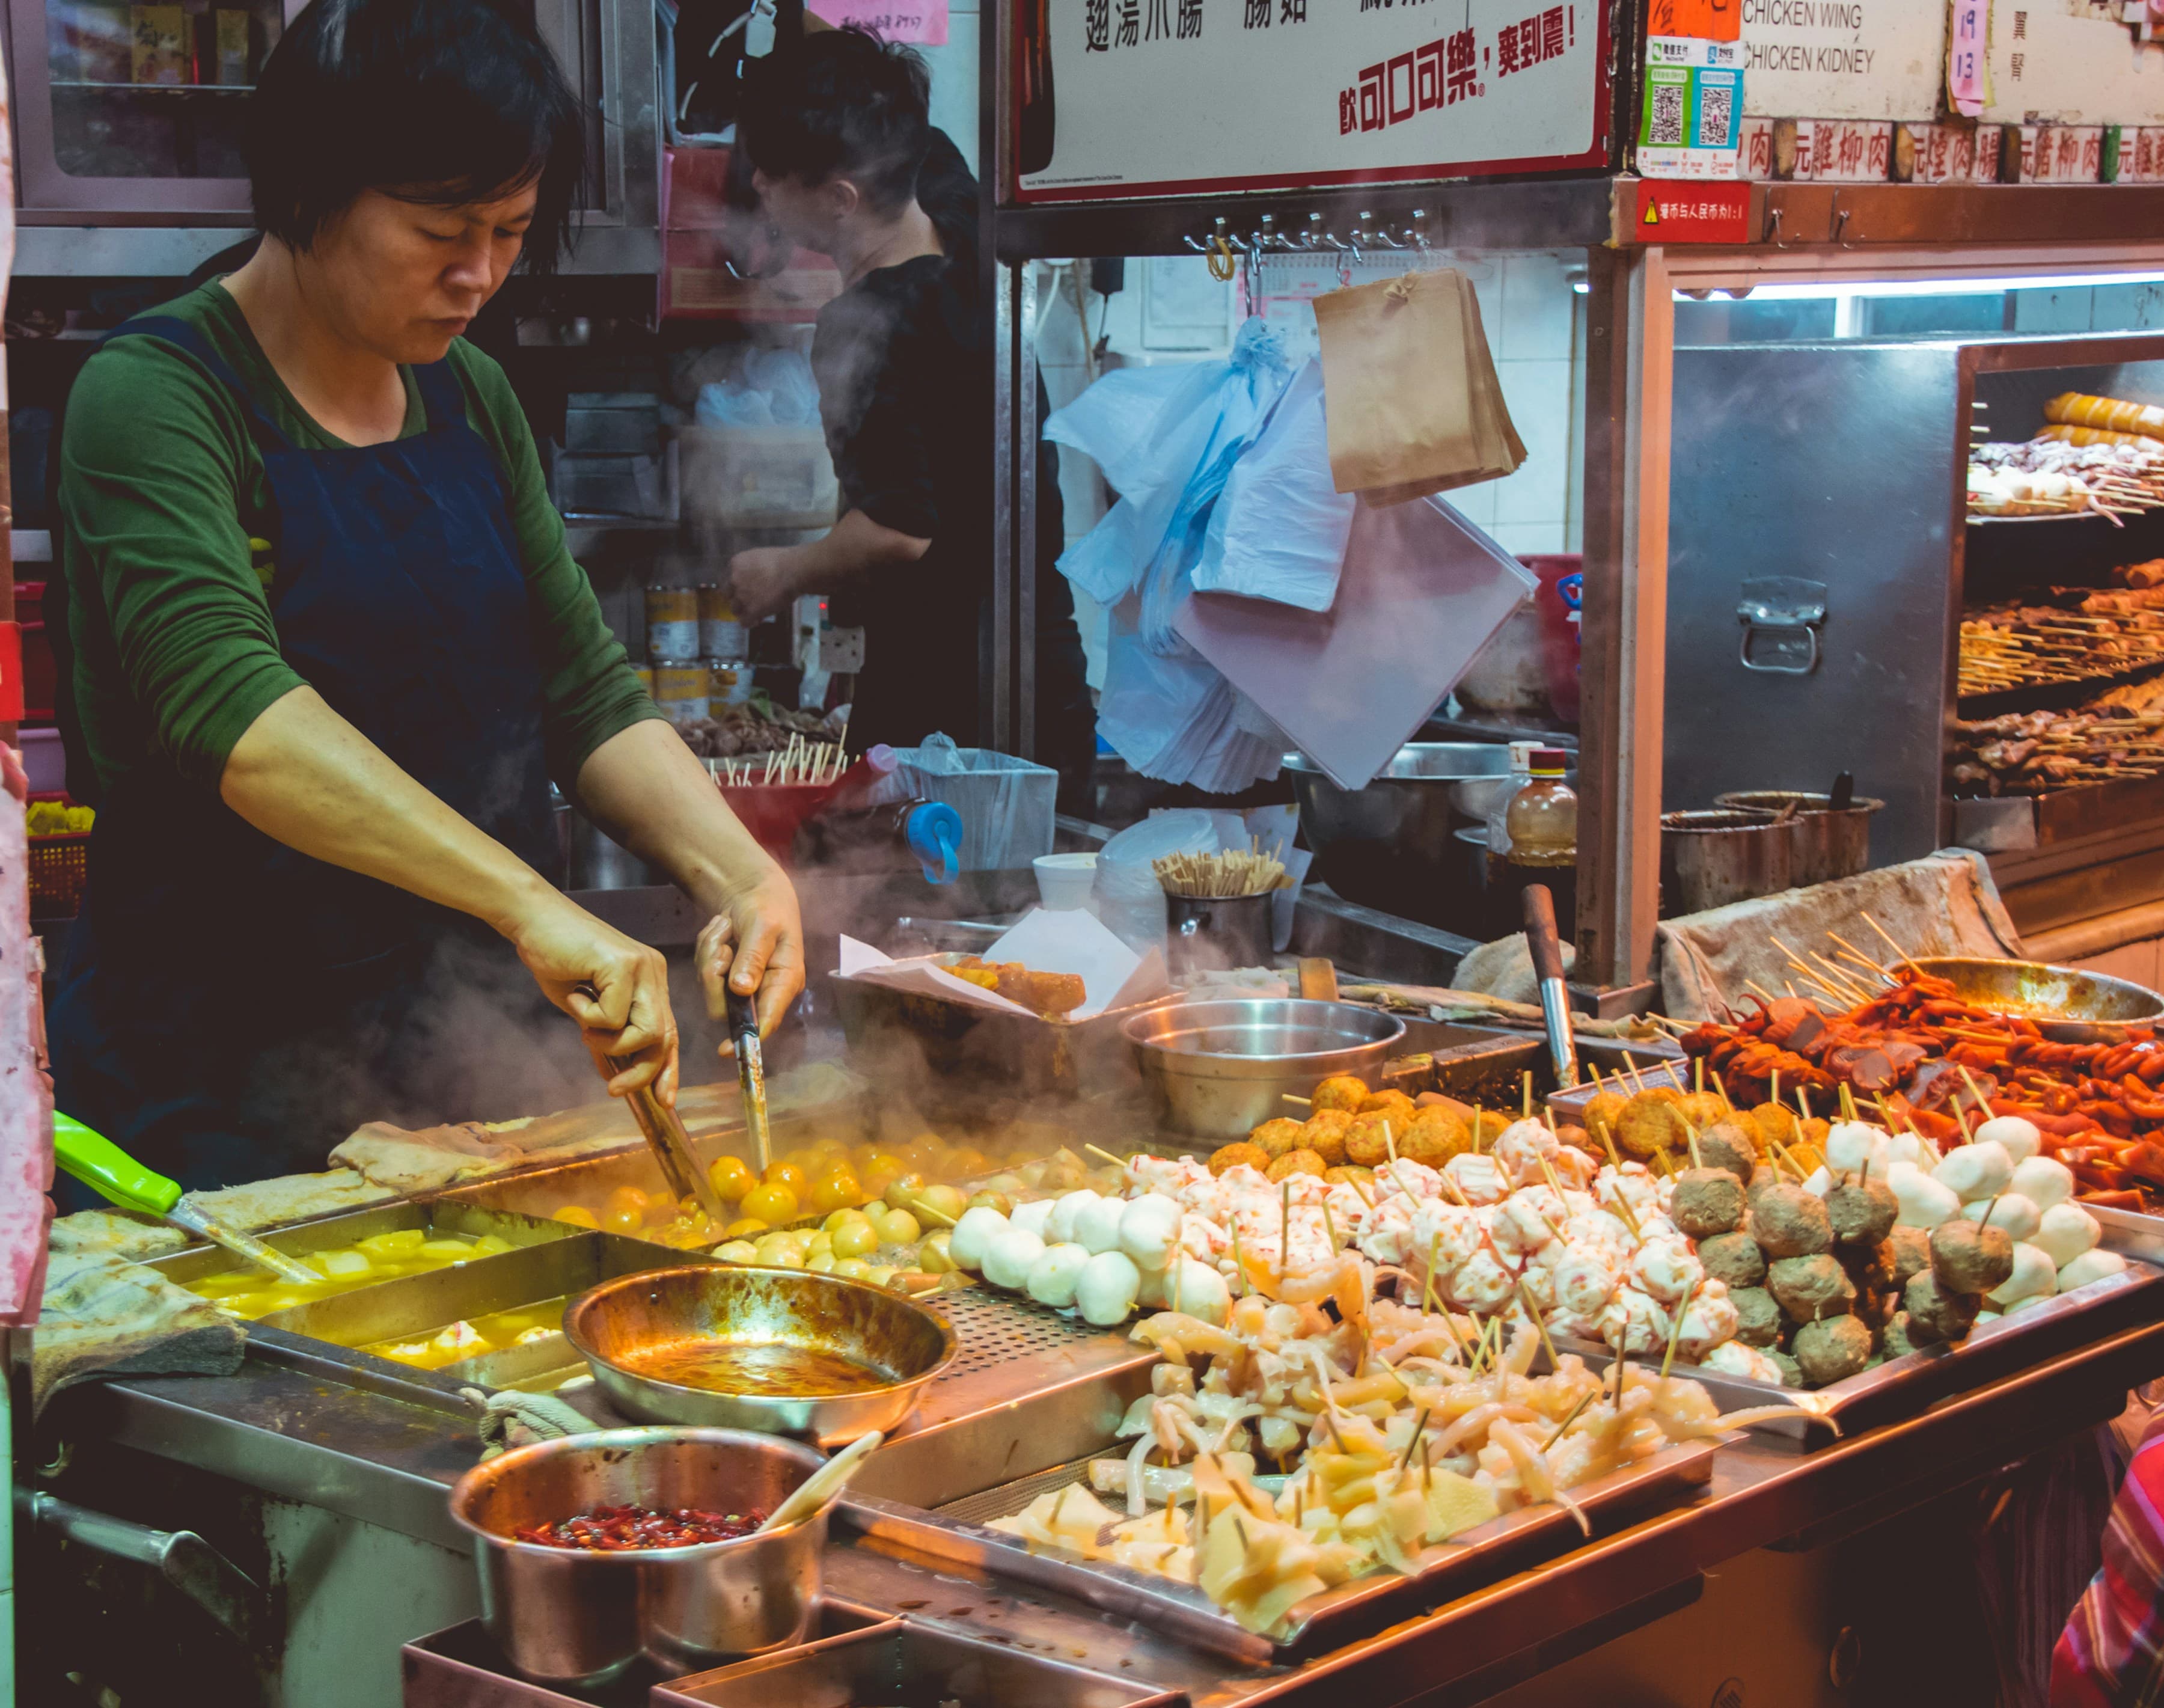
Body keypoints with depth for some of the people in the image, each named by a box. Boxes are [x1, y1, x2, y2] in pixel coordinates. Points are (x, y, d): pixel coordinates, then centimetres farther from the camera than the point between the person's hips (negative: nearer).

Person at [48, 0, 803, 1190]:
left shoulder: (473, 399, 9)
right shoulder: (154, 396, -14)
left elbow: (589, 698, 9)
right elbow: (228, 705, -30)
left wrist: (741, 875, -10)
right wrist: (530, 903, -40)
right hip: (219, 1084, -6)